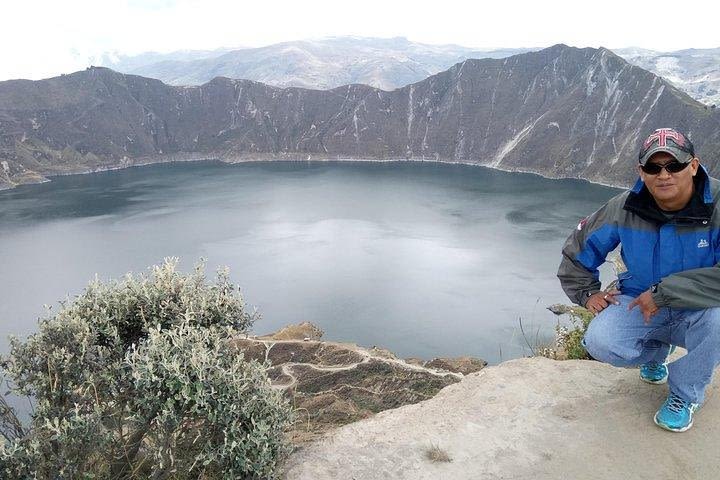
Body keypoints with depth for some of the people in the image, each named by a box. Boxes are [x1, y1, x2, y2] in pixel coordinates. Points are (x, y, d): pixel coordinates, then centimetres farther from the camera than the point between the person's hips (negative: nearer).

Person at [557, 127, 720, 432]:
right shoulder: (624, 209, -11)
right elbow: (578, 249, 5)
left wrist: (663, 292, -31)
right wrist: (587, 293, 1)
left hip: (695, 313, -2)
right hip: (638, 305, 2)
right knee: (600, 344, -25)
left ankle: (685, 393, -3)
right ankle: (655, 352, 15)